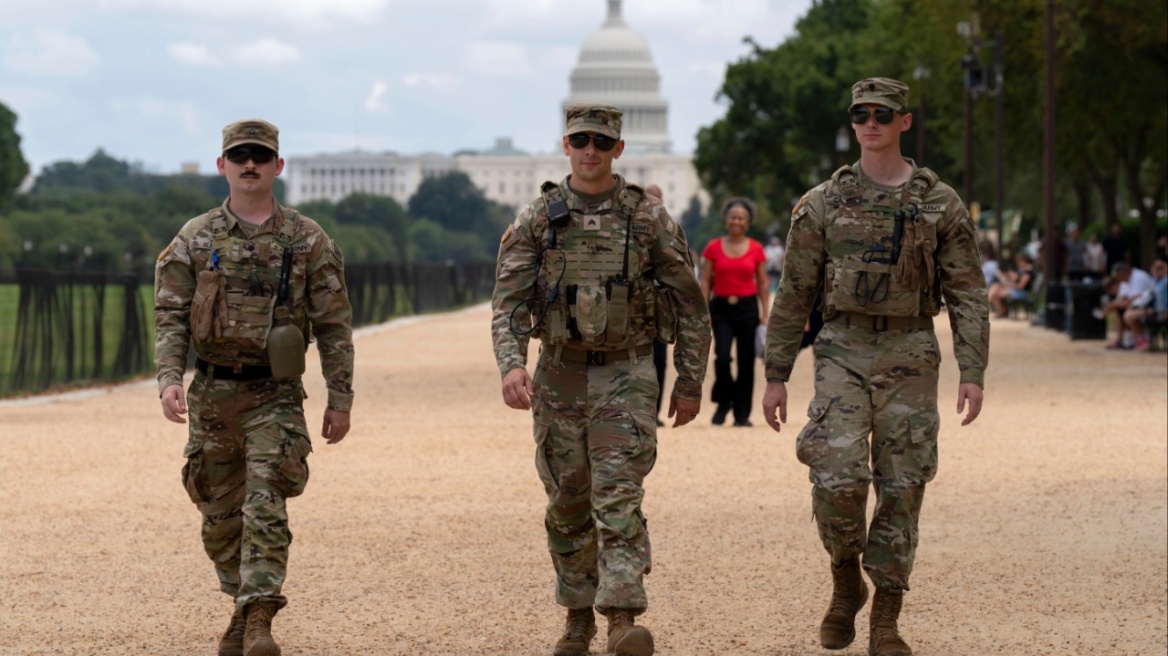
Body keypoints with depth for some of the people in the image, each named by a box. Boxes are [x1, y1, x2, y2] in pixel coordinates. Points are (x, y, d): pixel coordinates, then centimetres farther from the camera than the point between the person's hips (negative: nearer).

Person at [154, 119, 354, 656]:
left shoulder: (308, 241, 1)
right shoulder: (194, 240, 4)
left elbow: (334, 325, 2)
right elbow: (169, 316, 1)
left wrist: (340, 400, -2)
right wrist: (169, 379, -15)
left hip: (274, 396, -3)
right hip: (212, 395, 3)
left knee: (265, 507, -15)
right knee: (221, 515, 11)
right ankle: (244, 604, 28)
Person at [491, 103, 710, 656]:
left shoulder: (649, 218, -1)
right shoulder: (536, 220, 2)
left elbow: (689, 303, 4)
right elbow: (508, 299, -4)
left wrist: (691, 381, 2)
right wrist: (511, 364, -21)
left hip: (625, 372, -2)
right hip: (559, 375, 3)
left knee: (618, 497, -14)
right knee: (567, 504, 10)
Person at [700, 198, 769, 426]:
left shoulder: (756, 249, 4)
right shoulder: (713, 248, 3)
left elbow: (762, 284, 7)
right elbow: (705, 282, 3)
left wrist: (765, 314, 2)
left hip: (748, 308, 1)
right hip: (721, 308, -1)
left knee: (746, 362, 2)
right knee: (722, 357, -15)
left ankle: (742, 414, 10)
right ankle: (723, 401, 9)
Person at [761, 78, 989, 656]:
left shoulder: (940, 204, 4)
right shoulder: (823, 204, 5)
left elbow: (968, 295, 2)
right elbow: (793, 296, 8)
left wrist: (972, 373, -8)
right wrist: (775, 375, 4)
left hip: (909, 358, 0)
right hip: (843, 352, 0)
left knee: (902, 489, 1)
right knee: (837, 477, -17)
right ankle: (845, 582, 9)